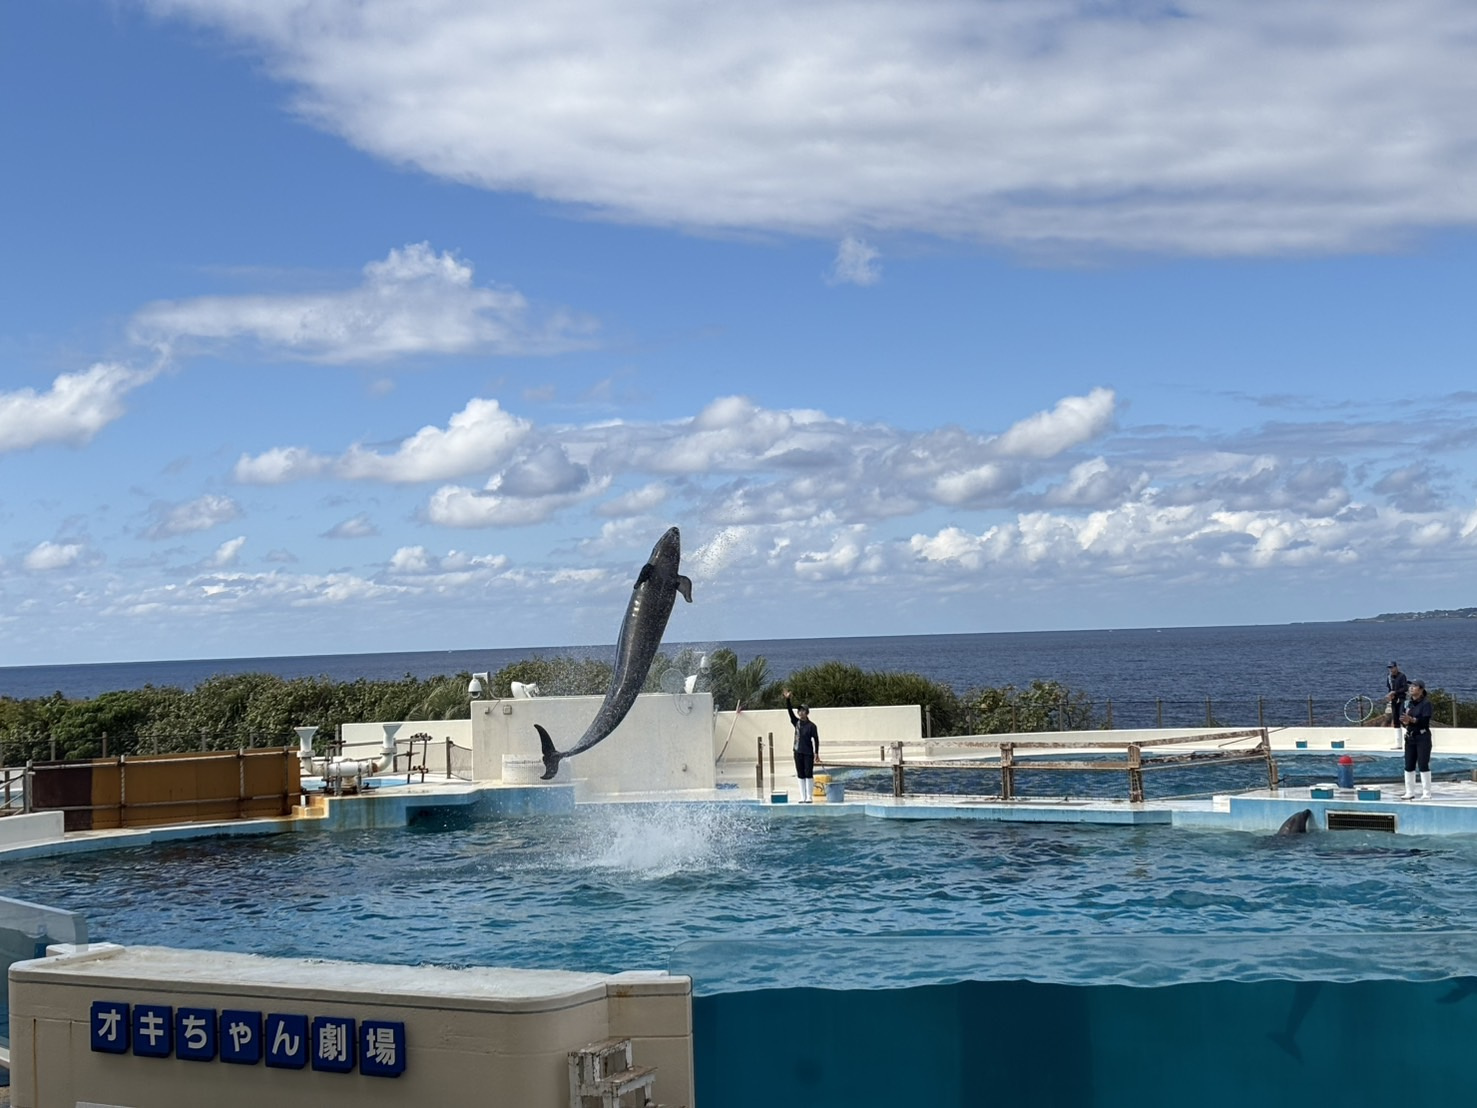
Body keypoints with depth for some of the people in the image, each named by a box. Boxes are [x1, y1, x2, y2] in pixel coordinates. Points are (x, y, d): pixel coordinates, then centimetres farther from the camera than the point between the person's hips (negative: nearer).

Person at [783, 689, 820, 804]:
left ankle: (809, 797, 0)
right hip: (798, 752, 5)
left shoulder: (812, 726, -7)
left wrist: (816, 753, -12)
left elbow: (816, 740, -7)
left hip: (808, 753, -5)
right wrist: (787, 699, -11)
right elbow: (790, 711, 0)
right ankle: (803, 797, 11)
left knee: (808, 775, -4)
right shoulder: (796, 722, 6)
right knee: (801, 776, 7)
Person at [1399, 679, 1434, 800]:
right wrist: (1405, 721, -14)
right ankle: (1410, 792, 17)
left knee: (1423, 765, -7)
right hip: (1409, 737, 7)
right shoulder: (1408, 703, 11)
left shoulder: (1426, 703, -8)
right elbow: (1402, 718, 8)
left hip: (1422, 736, -7)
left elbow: (1425, 720, -17)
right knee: (1409, 766, 9)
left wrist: (1411, 719, -27)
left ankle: (1426, 793, -1)